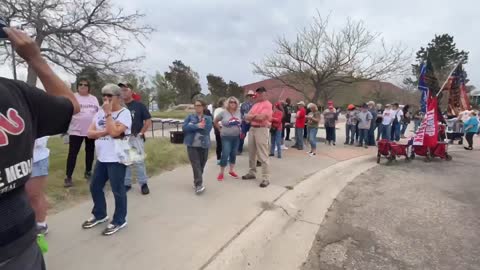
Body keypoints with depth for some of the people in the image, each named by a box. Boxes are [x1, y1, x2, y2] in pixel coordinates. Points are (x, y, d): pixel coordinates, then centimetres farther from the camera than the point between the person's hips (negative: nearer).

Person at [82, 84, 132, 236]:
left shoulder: (124, 113, -10)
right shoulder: (100, 113, 12)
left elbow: (114, 132, -24)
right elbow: (90, 133, 4)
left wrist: (108, 113, -16)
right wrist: (106, 131, -13)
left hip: (116, 159, -8)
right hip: (101, 158, 8)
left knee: (118, 190, 1)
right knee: (95, 187, 17)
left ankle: (119, 221, 18)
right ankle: (99, 215, 38)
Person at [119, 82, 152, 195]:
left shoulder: (139, 105, -2)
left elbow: (148, 121, -3)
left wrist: (141, 133, -8)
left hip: (136, 137, -4)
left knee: (139, 161, -2)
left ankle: (144, 184, 11)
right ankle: (126, 183, 24)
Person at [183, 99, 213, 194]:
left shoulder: (208, 118, 5)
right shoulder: (190, 117, 8)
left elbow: (206, 130, -11)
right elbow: (184, 127, -7)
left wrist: (192, 126, -12)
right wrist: (197, 126, -15)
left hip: (204, 145, 1)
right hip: (192, 145, -1)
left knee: (201, 165, 11)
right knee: (196, 165, -8)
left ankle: (196, 181, 31)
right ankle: (199, 184, -7)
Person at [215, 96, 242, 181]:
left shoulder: (239, 112, 4)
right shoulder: (223, 112, -6)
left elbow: (241, 122, 19)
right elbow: (215, 121, 5)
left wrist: (240, 130, 7)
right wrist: (220, 129, 1)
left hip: (236, 137, 4)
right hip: (226, 137, -4)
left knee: (233, 154, 12)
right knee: (225, 154, -8)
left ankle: (231, 170, 27)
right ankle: (221, 173, 5)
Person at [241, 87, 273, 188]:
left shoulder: (267, 104, -6)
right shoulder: (255, 105, 18)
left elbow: (261, 117, -19)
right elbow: (247, 117, 9)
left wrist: (252, 116, -2)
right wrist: (256, 116, -9)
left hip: (261, 130, -8)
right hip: (252, 129, 8)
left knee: (263, 155, -7)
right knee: (251, 153, 15)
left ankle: (266, 178, -2)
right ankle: (252, 173, 29)